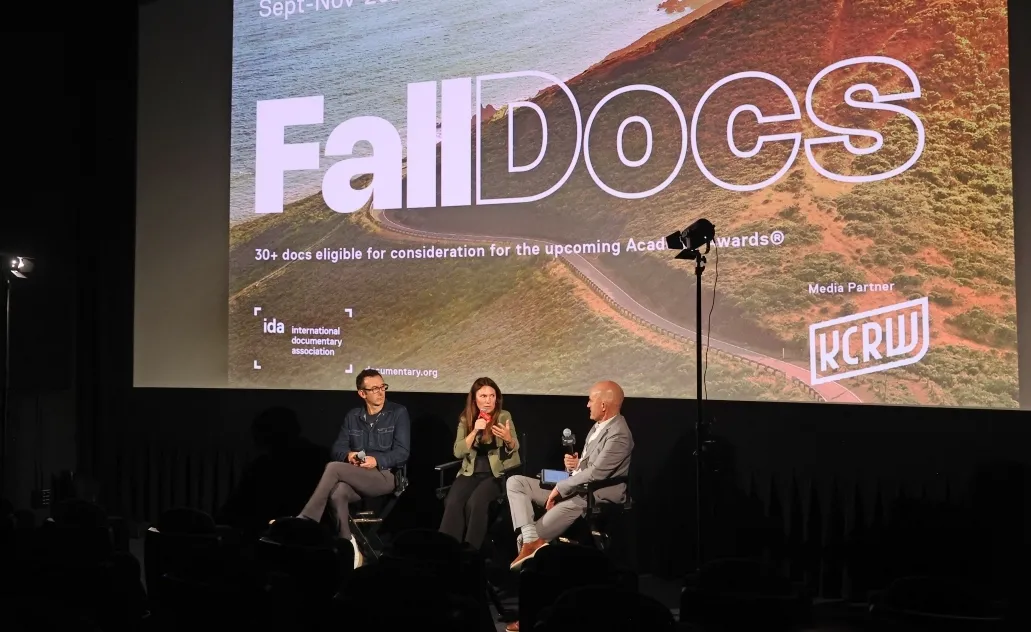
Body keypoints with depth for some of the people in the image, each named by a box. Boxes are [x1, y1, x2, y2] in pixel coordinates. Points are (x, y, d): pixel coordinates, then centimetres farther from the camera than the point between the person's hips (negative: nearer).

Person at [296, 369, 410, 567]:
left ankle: (304, 522, -23)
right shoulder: (352, 416, 16)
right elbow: (337, 449, 10)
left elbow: (402, 453, -5)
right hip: (355, 478, 4)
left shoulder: (398, 413, 2)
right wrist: (348, 455, -13)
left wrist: (377, 460, -20)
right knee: (338, 493, -33)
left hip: (385, 476, -4)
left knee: (333, 468, -27)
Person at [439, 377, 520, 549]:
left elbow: (514, 450, -9)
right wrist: (474, 431, -16)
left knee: (475, 502, -31)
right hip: (471, 473, 3)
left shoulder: (504, 416, -1)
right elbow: (458, 452, -4)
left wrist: (508, 438, -32)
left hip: (497, 473, -3)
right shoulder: (465, 419, 6)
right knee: (452, 502, -27)